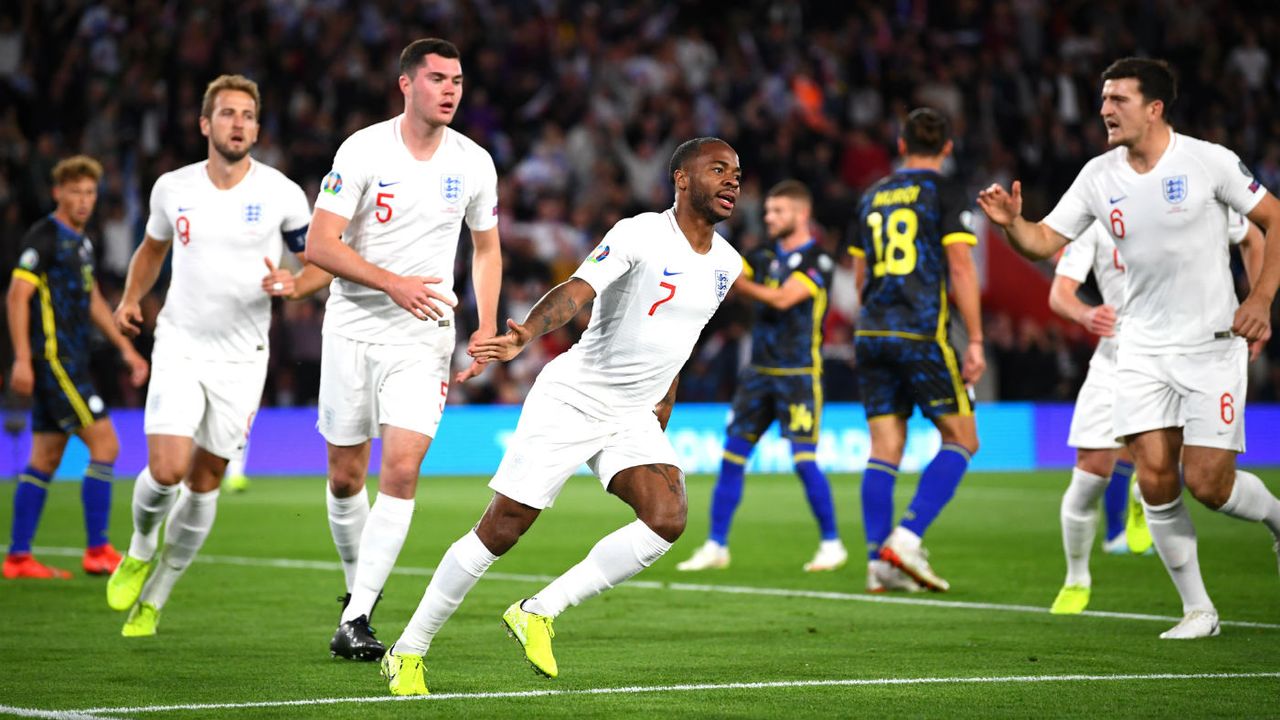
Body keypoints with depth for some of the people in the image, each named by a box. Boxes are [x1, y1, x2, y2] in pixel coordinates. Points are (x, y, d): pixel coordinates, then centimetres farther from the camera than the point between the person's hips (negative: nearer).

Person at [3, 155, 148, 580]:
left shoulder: (80, 241, 16)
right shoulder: (44, 237, -10)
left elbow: (92, 301, 26)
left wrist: (125, 348, 23)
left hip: (69, 362, 9)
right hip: (53, 360, -9)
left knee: (45, 458, 9)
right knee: (105, 445, -10)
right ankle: (97, 552, -7)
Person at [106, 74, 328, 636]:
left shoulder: (281, 195, -6)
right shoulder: (173, 189, 0)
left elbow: (323, 264, 3)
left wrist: (296, 284, -18)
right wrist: (131, 296, 4)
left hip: (242, 358, 0)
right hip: (180, 347, 0)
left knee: (205, 481, 5)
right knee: (166, 471, -16)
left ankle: (154, 599, 21)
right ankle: (141, 550, 17)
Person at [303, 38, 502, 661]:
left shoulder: (473, 163, 2)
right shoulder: (364, 151, -8)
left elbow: (487, 248, 18)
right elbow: (319, 244, -12)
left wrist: (487, 327, 6)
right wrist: (392, 282, -23)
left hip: (424, 337, 1)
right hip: (353, 329, -1)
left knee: (401, 468, -16)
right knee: (345, 476, 7)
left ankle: (356, 617, -14)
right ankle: (359, 582, 34)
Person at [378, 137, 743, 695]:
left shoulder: (726, 264, 8)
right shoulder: (641, 235, -14)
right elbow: (577, 289, -29)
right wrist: (523, 336, -46)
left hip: (634, 420, 6)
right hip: (571, 399, -6)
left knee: (668, 519, -20)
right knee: (501, 530, -4)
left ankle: (538, 613, -7)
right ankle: (407, 652, 11)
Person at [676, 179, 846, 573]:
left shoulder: (817, 260, -7)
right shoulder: (765, 258, 14)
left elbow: (782, 299, -18)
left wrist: (735, 281, -22)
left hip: (799, 374, -6)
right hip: (759, 373, 6)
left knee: (804, 460, -10)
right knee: (731, 457, 2)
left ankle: (832, 544, 4)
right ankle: (716, 546, 7)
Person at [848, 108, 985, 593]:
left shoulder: (872, 197, 16)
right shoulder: (943, 192, -2)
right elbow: (960, 268, -9)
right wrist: (975, 341, -7)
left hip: (871, 334, 6)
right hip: (922, 333, -6)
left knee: (884, 449, 6)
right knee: (961, 439, 3)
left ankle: (878, 563, 1)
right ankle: (907, 538, -11)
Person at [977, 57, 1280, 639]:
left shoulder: (1208, 161, -9)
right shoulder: (1099, 176, 2)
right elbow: (1046, 241, 3)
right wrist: (1013, 224, -19)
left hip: (1212, 343, -4)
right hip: (1142, 347, 4)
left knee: (1207, 483, -10)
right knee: (1154, 478, -6)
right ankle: (1197, 609, 7)